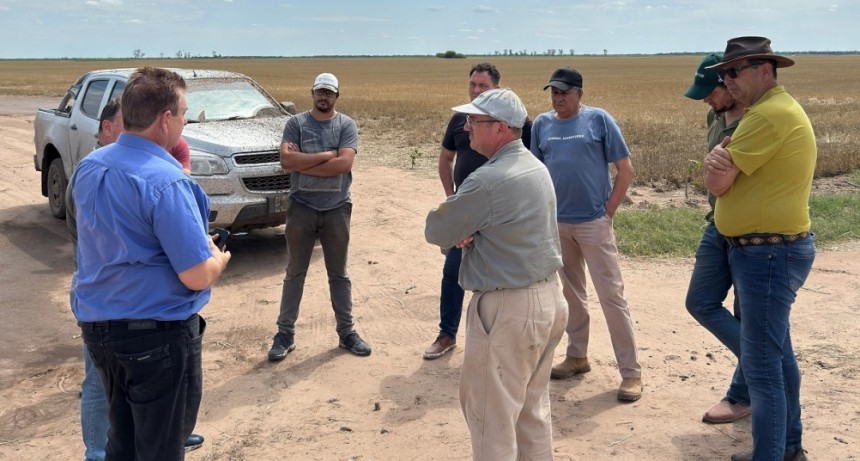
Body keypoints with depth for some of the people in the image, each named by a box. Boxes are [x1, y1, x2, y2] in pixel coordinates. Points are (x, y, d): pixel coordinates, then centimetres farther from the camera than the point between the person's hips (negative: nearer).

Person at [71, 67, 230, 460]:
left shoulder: (88, 167, 3)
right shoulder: (166, 182, -22)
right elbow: (197, 277, -22)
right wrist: (219, 259, -1)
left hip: (97, 327, 8)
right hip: (157, 335, -8)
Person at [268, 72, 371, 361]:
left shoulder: (346, 125, -1)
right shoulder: (296, 123, -2)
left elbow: (344, 164, -16)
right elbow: (286, 160, -16)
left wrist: (303, 162, -15)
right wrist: (326, 155, -16)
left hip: (337, 210, 0)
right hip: (301, 208, 0)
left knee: (339, 274, 13)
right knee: (295, 273, 9)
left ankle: (346, 332, 23)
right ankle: (285, 334, 18)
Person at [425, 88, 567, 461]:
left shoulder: (488, 179, -21)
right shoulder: (537, 168, 8)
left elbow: (436, 232, -13)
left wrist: (459, 229, 6)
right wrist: (471, 230, -2)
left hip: (508, 309, -9)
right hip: (548, 298, 9)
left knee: (491, 416, 3)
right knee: (533, 410, 19)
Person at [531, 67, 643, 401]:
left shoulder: (599, 119, -5)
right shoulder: (542, 124, 6)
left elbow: (625, 169, -4)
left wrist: (608, 212, -7)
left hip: (593, 222, -4)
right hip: (556, 223, 4)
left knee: (611, 296, -3)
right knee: (570, 293, 16)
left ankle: (631, 372, 5)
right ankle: (577, 356, 31)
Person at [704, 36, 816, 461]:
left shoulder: (770, 113, -20)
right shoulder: (773, 109, 14)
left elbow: (716, 184, -19)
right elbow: (718, 179, 10)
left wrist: (719, 156, 1)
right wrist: (720, 160, -12)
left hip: (769, 254, -11)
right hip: (770, 250, 11)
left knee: (762, 364, -5)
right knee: (777, 353, 20)